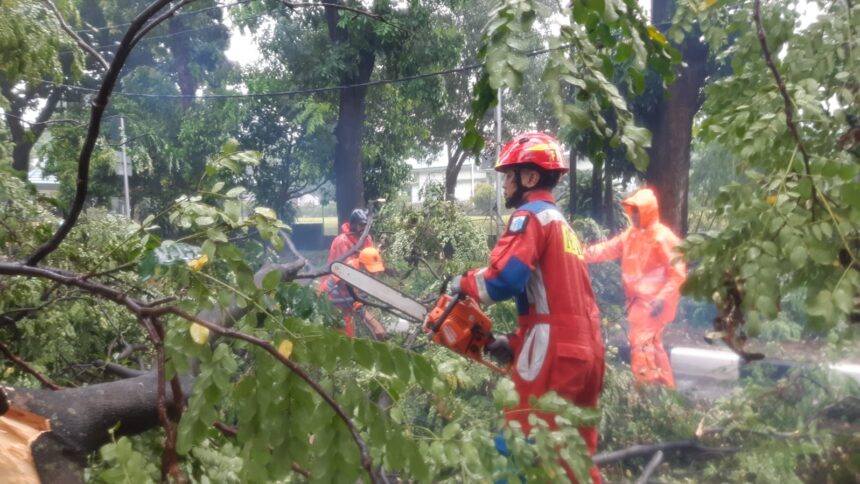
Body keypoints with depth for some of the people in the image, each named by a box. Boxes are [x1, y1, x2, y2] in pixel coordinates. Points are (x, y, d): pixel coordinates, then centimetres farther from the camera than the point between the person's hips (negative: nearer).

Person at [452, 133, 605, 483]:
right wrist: (517, 343, 16)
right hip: (585, 349, 9)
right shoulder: (561, 223, 21)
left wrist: (464, 283, -2)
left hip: (553, 353, -9)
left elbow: (504, 279, -21)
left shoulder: (531, 215, -6)